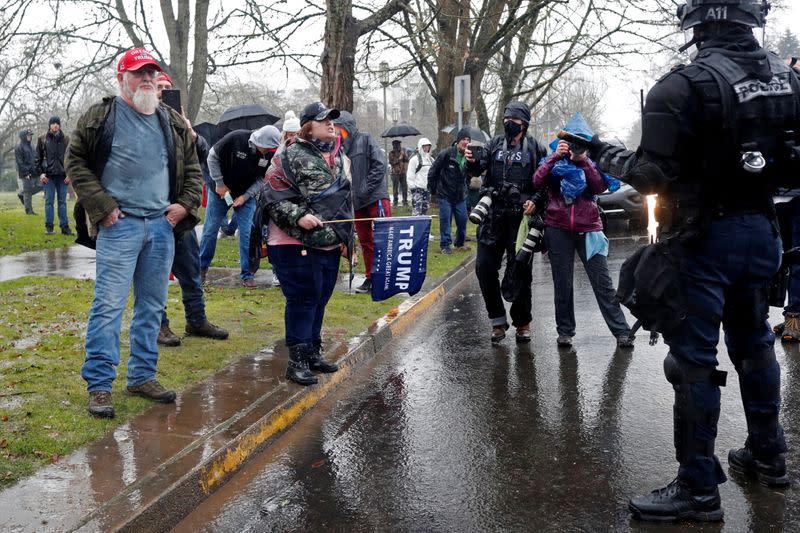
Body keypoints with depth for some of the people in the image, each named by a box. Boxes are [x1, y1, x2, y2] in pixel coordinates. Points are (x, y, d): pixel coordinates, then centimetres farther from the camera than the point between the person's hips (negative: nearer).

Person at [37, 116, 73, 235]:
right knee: (49, 201, 2)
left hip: (63, 176, 1)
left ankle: (64, 227, 7)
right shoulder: (42, 139, 6)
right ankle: (49, 227, 7)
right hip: (48, 176, -1)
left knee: (62, 202, 4)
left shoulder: (66, 140, 8)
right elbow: (38, 158, 6)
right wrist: (40, 173, -4)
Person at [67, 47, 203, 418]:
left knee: (152, 307, 10)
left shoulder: (174, 123, 13)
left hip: (162, 225, 5)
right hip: (119, 224, -5)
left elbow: (192, 169, 20)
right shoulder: (101, 117, 0)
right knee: (109, 305, -6)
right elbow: (76, 162, 1)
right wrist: (101, 205, -8)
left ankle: (143, 377, 21)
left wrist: (186, 204, 5)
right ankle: (99, 385, 2)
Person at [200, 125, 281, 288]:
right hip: (221, 192, -2)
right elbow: (213, 156, -13)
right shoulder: (235, 138, -27)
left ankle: (247, 274, 7)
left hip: (246, 196, 2)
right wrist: (219, 183, -14)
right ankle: (202, 267, 25)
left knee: (247, 234, -4)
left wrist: (246, 196, -15)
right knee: (210, 229, 6)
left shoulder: (270, 153, -17)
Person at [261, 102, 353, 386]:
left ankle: (313, 352, 27)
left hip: (331, 245, 7)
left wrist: (346, 235, 19)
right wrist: (298, 216, -22)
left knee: (320, 299, 14)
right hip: (297, 244, -7)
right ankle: (297, 360, 6)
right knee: (302, 299, -4)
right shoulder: (290, 156, -8)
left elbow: (346, 199, 23)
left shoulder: (339, 157, 16)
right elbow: (273, 195, -12)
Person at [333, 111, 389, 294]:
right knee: (365, 241, 12)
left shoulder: (365, 139, -3)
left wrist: (366, 188, -14)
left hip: (376, 198, -6)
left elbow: (380, 164, -11)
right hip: (356, 202, 6)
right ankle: (371, 278, 20)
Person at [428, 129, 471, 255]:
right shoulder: (446, 154, -13)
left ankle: (460, 244, 24)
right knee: (445, 220, -3)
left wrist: (465, 188, 14)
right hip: (445, 194, -4)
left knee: (462, 220, 6)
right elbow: (433, 171, -7)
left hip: (461, 196, 4)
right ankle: (445, 245, 8)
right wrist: (433, 189, -3)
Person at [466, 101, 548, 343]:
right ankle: (498, 321, 12)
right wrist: (472, 162, -23)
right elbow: (479, 167, -1)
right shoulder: (495, 144, 11)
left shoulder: (535, 149, 3)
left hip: (521, 217, -3)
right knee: (484, 267, -2)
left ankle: (522, 323, 18)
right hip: (493, 216, 3)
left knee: (521, 271, 3)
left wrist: (536, 201, -14)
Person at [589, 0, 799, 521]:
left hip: (704, 238, -7)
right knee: (755, 343, 21)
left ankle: (699, 489, 9)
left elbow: (654, 175, -19)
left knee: (694, 361, 0)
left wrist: (605, 155, -3)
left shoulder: (685, 85, -19)